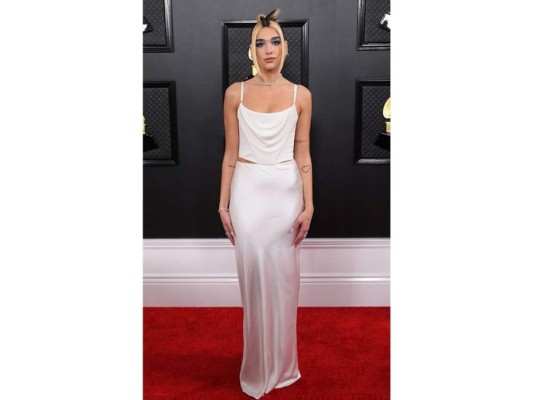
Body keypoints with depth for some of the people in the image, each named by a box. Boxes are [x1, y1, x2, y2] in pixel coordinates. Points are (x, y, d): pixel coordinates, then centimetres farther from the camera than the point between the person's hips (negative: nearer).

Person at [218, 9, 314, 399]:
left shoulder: (301, 95, 2)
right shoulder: (235, 94, 1)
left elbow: (303, 154, 2)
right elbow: (230, 154, 2)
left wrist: (308, 205, -3)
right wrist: (224, 205, -1)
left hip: (286, 191, 1)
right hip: (248, 191, 0)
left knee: (283, 277, 7)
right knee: (253, 275, 4)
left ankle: (282, 365, 28)